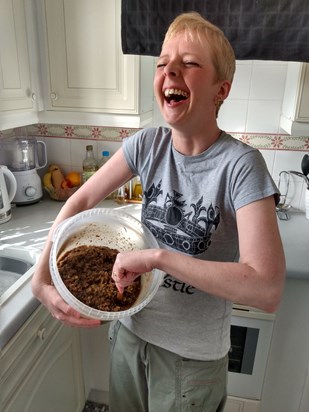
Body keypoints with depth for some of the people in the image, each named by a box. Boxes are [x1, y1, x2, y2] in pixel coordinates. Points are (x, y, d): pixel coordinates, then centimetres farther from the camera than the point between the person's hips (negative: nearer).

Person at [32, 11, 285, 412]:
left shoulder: (240, 164, -24)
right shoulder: (147, 144, -10)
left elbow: (267, 289, -30)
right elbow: (81, 202, -3)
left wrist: (157, 256, -30)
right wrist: (42, 278, -12)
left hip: (193, 354, -4)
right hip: (130, 329, 4)